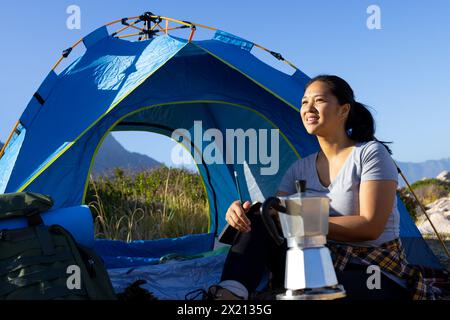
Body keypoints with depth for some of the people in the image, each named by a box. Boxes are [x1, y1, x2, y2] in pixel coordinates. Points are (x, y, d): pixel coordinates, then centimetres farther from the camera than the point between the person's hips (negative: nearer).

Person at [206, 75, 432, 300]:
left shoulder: (371, 153, -8)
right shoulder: (300, 169, 10)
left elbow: (370, 226, -18)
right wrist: (242, 212, -22)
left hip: (376, 276, -5)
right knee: (258, 221, -17)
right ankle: (231, 292, -34)